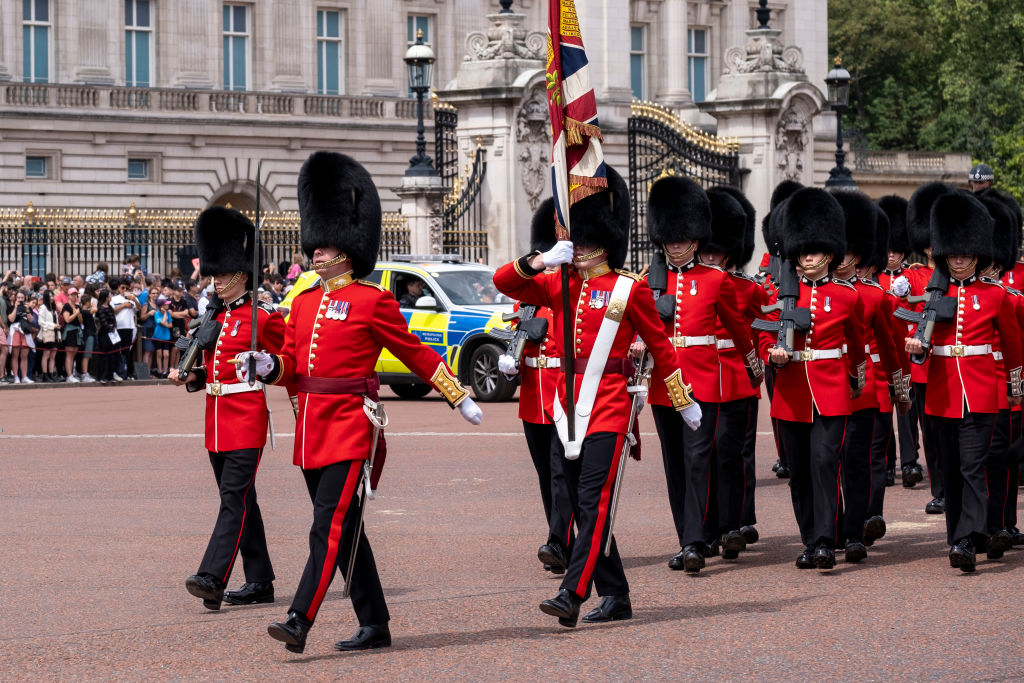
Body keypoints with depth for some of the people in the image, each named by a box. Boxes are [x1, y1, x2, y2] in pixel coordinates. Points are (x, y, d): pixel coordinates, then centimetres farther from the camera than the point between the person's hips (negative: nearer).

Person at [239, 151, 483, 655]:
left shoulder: (372, 301, -6)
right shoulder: (304, 303, 13)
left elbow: (417, 354, 1)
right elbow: (293, 366, 16)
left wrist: (461, 398, 5)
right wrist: (266, 366, -6)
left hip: (351, 426, -7)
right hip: (312, 425, 7)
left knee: (330, 526, -13)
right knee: (344, 530, 10)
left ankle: (300, 621, -20)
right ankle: (375, 627, 17)